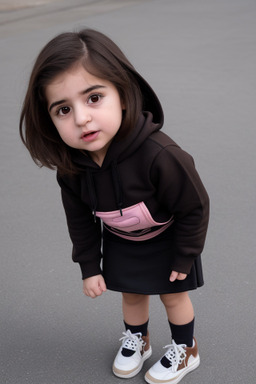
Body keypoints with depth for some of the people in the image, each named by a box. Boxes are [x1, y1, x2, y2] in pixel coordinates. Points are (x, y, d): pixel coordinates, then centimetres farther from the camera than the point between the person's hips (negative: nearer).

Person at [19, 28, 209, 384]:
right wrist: (89, 267, -1)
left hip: (167, 239, -3)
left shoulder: (159, 155, -42)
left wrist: (184, 259, -14)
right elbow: (80, 219, -5)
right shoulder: (70, 165, -25)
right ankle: (136, 340, 50)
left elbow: (195, 207, -26)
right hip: (119, 242, 4)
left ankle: (184, 350, 43)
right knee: (131, 294, 20)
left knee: (173, 296, 15)